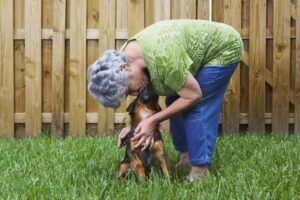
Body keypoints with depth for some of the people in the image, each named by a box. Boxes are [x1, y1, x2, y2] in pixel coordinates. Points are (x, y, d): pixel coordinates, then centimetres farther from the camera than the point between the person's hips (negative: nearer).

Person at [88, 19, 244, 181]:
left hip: (224, 48, -8)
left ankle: (200, 170, -8)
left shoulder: (162, 58, -40)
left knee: (196, 108, -14)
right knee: (175, 103, 4)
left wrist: (153, 121, -27)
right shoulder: (124, 58, -13)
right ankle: (186, 155, 16)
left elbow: (194, 96, -29)